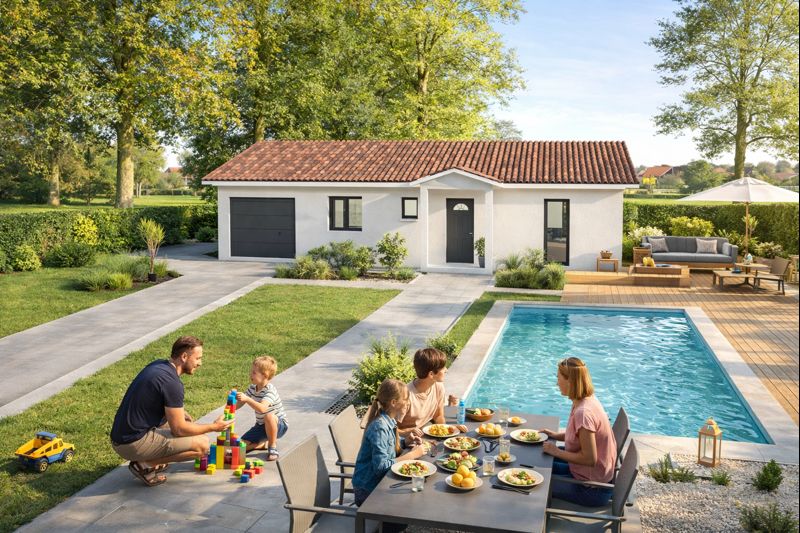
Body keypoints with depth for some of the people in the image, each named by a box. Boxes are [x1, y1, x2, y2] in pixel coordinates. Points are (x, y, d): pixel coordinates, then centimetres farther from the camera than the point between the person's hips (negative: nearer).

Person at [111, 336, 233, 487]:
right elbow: (179, 429, -15)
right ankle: (145, 464, -5)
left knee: (183, 417, 21)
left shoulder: (158, 365, 9)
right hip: (134, 444, -9)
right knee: (202, 445, -11)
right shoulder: (172, 382, -19)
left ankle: (150, 460, 11)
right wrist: (213, 427, -3)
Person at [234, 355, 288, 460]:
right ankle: (266, 443, 16)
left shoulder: (270, 391, -26)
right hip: (261, 425, 7)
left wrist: (247, 399, -53)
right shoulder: (252, 388, -2)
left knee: (269, 416, -41)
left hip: (278, 425, -7)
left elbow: (262, 408, -43)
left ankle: (273, 446, -18)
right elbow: (237, 405, -3)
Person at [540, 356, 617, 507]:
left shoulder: (583, 413, -30)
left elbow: (590, 459, -27)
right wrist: (556, 435, 5)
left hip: (591, 489, -9)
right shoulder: (587, 399, 0)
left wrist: (556, 451, -17)